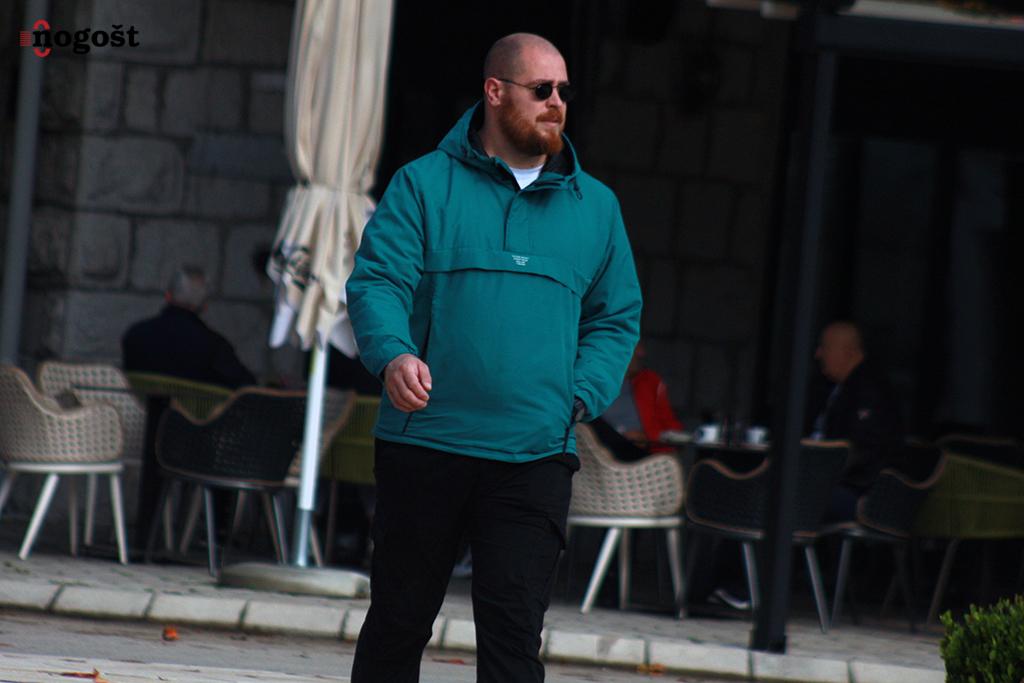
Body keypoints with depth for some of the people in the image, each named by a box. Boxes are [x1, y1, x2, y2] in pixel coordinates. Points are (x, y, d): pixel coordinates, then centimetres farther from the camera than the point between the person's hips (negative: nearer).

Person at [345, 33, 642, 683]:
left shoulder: (595, 206, 13)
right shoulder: (425, 185, 3)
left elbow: (617, 317, 17)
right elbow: (377, 281, -5)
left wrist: (583, 397, 0)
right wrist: (394, 354, -25)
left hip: (536, 458, 1)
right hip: (424, 444, -1)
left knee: (515, 629, -7)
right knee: (398, 621, 8)